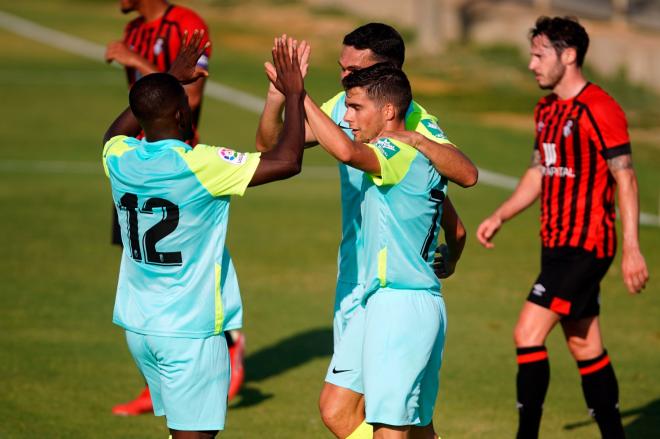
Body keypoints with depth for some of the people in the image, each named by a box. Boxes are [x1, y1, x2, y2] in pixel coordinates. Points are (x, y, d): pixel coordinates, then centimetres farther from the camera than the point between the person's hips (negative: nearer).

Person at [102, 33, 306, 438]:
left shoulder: (120, 159, -1)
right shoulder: (199, 166, -20)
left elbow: (116, 131, 26)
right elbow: (287, 161, -21)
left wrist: (172, 78, 28)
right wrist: (294, 95, -8)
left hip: (138, 324, 7)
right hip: (190, 329, -7)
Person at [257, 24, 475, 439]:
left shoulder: (414, 121, -17)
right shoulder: (344, 106, 4)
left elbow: (466, 174, -31)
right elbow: (272, 144, 3)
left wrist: (414, 138, -43)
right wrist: (278, 94, -14)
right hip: (354, 275, 8)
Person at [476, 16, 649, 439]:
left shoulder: (599, 108, -14)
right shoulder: (546, 109, 13)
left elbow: (625, 179, -14)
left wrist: (632, 249, -18)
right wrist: (500, 217, 12)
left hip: (585, 247, -9)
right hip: (557, 244, 9)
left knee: (528, 333, -15)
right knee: (585, 346, 13)